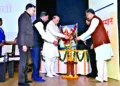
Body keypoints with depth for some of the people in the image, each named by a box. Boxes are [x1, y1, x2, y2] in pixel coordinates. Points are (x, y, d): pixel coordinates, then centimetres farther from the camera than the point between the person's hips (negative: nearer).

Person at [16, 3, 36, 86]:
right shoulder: (24, 16, -11)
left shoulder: (27, 17, 18)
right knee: (23, 61, -7)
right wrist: (23, 44, -21)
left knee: (25, 61, 13)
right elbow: (22, 31, -18)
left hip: (27, 43, 10)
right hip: (24, 43, -10)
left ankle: (25, 78, 22)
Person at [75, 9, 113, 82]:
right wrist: (84, 39, 22)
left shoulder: (95, 19, -7)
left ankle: (100, 78, -3)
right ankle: (104, 77, 12)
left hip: (101, 43, -10)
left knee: (100, 61, -8)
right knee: (102, 61, 9)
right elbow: (92, 33, 25)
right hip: (101, 43, 10)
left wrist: (80, 37, -9)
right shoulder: (94, 20, 23)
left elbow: (90, 31, -15)